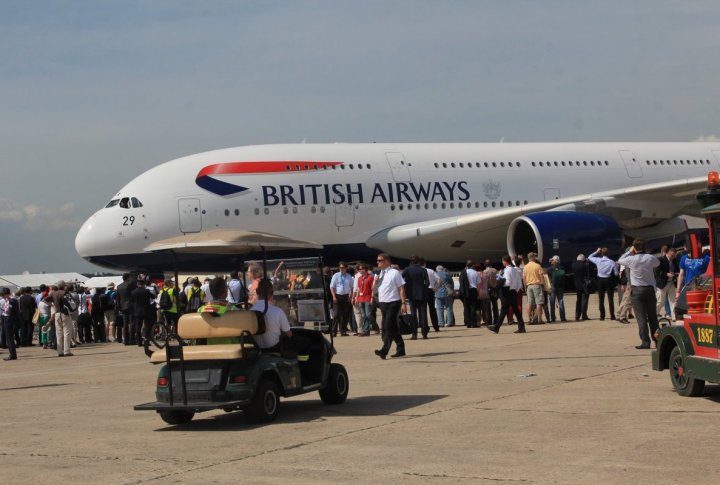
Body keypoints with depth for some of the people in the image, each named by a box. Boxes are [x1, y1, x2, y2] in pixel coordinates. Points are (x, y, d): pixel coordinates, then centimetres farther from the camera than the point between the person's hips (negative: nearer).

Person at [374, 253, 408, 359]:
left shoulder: (394, 273, -5)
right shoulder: (379, 274, 14)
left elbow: (401, 288, -7)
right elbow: (374, 289, 17)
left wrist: (403, 303, -12)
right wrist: (376, 281, -3)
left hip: (393, 303, -7)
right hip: (383, 303, 7)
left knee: (388, 326, -14)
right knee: (393, 327, 11)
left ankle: (384, 350, -20)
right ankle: (400, 349, 19)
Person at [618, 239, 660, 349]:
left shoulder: (632, 259, -11)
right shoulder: (651, 258, -4)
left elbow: (620, 260, 8)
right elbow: (658, 263, 20)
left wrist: (629, 252, 17)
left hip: (637, 290, -3)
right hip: (650, 289, 3)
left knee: (641, 317, -5)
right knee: (652, 316, 13)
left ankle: (645, 341, -11)